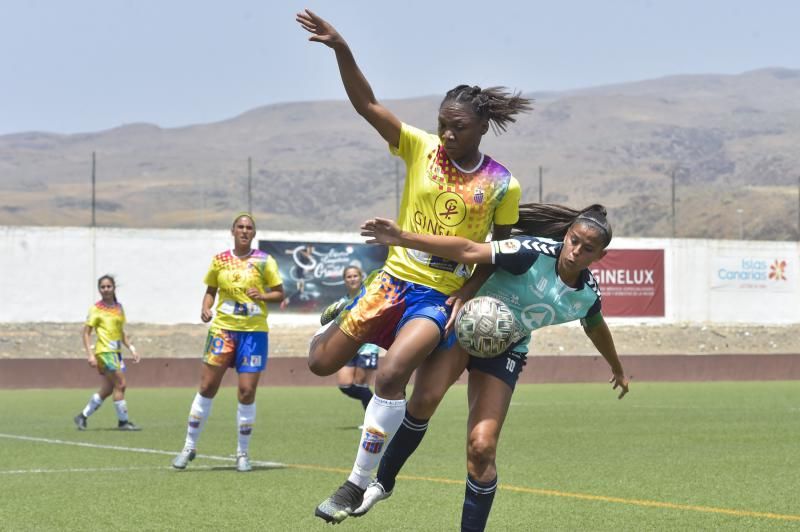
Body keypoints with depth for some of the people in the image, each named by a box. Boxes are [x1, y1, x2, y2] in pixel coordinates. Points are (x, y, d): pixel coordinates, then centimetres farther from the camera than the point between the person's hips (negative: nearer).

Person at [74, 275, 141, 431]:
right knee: (120, 384, -11)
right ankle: (123, 421, -2)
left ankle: (83, 416, 19)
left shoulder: (119, 307, 13)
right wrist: (90, 354, -15)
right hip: (104, 352, -7)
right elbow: (86, 332, -6)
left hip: (116, 352, 7)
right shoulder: (96, 309, -5)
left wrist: (131, 348, 12)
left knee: (107, 389, 9)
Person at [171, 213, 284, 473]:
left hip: (254, 331, -1)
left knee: (247, 391, -4)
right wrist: (205, 308, -4)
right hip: (223, 327, 1)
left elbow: (280, 293, 4)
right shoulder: (219, 260, 6)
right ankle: (189, 447, 11)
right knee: (207, 387, -1)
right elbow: (211, 290, 15)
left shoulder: (264, 261, 1)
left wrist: (262, 296, -15)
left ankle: (243, 453, 10)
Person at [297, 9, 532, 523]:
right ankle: (338, 322, 43)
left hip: (441, 295, -3)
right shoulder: (421, 148, -3)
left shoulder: (503, 185, -6)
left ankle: (360, 484, -14)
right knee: (321, 364, 4)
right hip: (395, 278, 3)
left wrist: (466, 293, -8)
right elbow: (367, 104, -11)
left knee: (392, 374, -26)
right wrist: (341, 49, -25)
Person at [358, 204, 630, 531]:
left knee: (481, 448, -12)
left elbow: (597, 329, 20)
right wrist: (402, 238, -44)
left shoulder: (588, 295, -4)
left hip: (505, 351, 4)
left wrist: (618, 369, 38)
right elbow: (468, 251, -33)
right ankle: (382, 482, -11)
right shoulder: (533, 253, -23)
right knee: (426, 398, -31)